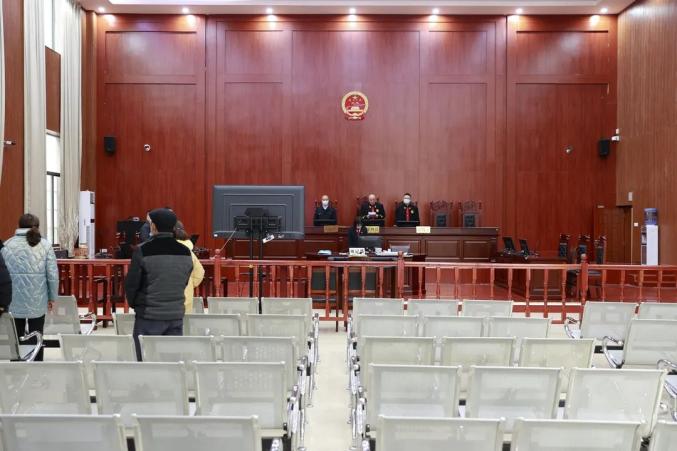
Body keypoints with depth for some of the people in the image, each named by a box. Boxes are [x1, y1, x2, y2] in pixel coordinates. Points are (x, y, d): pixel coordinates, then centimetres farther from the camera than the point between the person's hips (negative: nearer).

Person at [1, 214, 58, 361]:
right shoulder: (45, 245, -2)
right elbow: (53, 274, -4)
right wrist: (52, 297, 7)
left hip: (14, 300, 1)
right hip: (38, 300, 0)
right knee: (36, 337, 8)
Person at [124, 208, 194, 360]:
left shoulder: (143, 251, -11)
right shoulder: (185, 252, 3)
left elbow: (131, 284, -6)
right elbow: (184, 283, 9)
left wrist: (134, 304, 11)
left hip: (149, 317, -4)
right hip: (176, 315, 4)